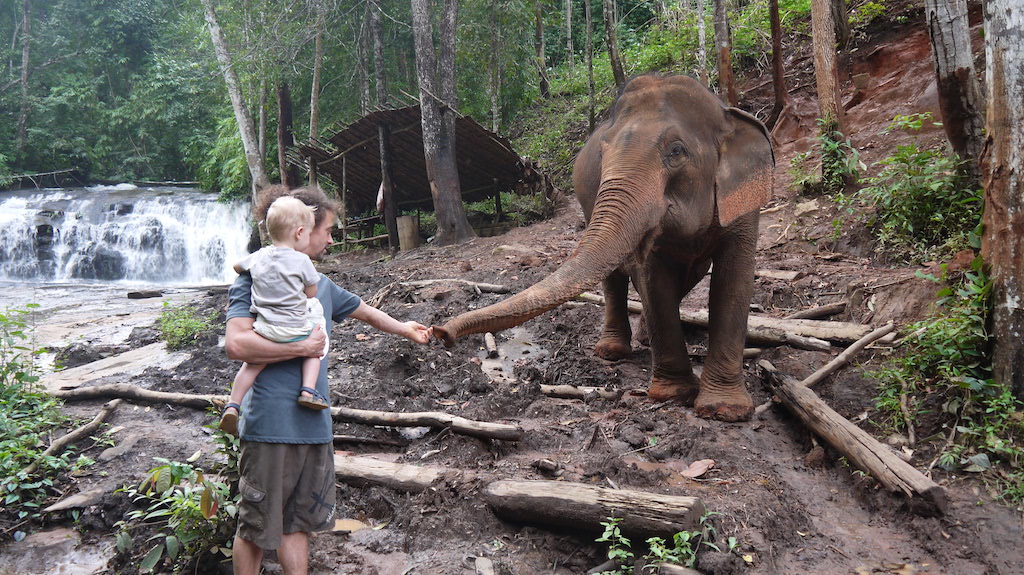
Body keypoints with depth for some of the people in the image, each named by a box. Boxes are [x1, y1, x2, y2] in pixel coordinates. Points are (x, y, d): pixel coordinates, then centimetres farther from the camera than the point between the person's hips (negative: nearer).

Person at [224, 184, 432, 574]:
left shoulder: (321, 286, 17)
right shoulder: (254, 277, -7)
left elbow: (364, 311, 33)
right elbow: (236, 343, -20)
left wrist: (404, 329, 41)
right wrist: (303, 348, -15)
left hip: (314, 423, 7)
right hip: (271, 424, -7)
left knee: (297, 524, 13)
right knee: (256, 527, 4)